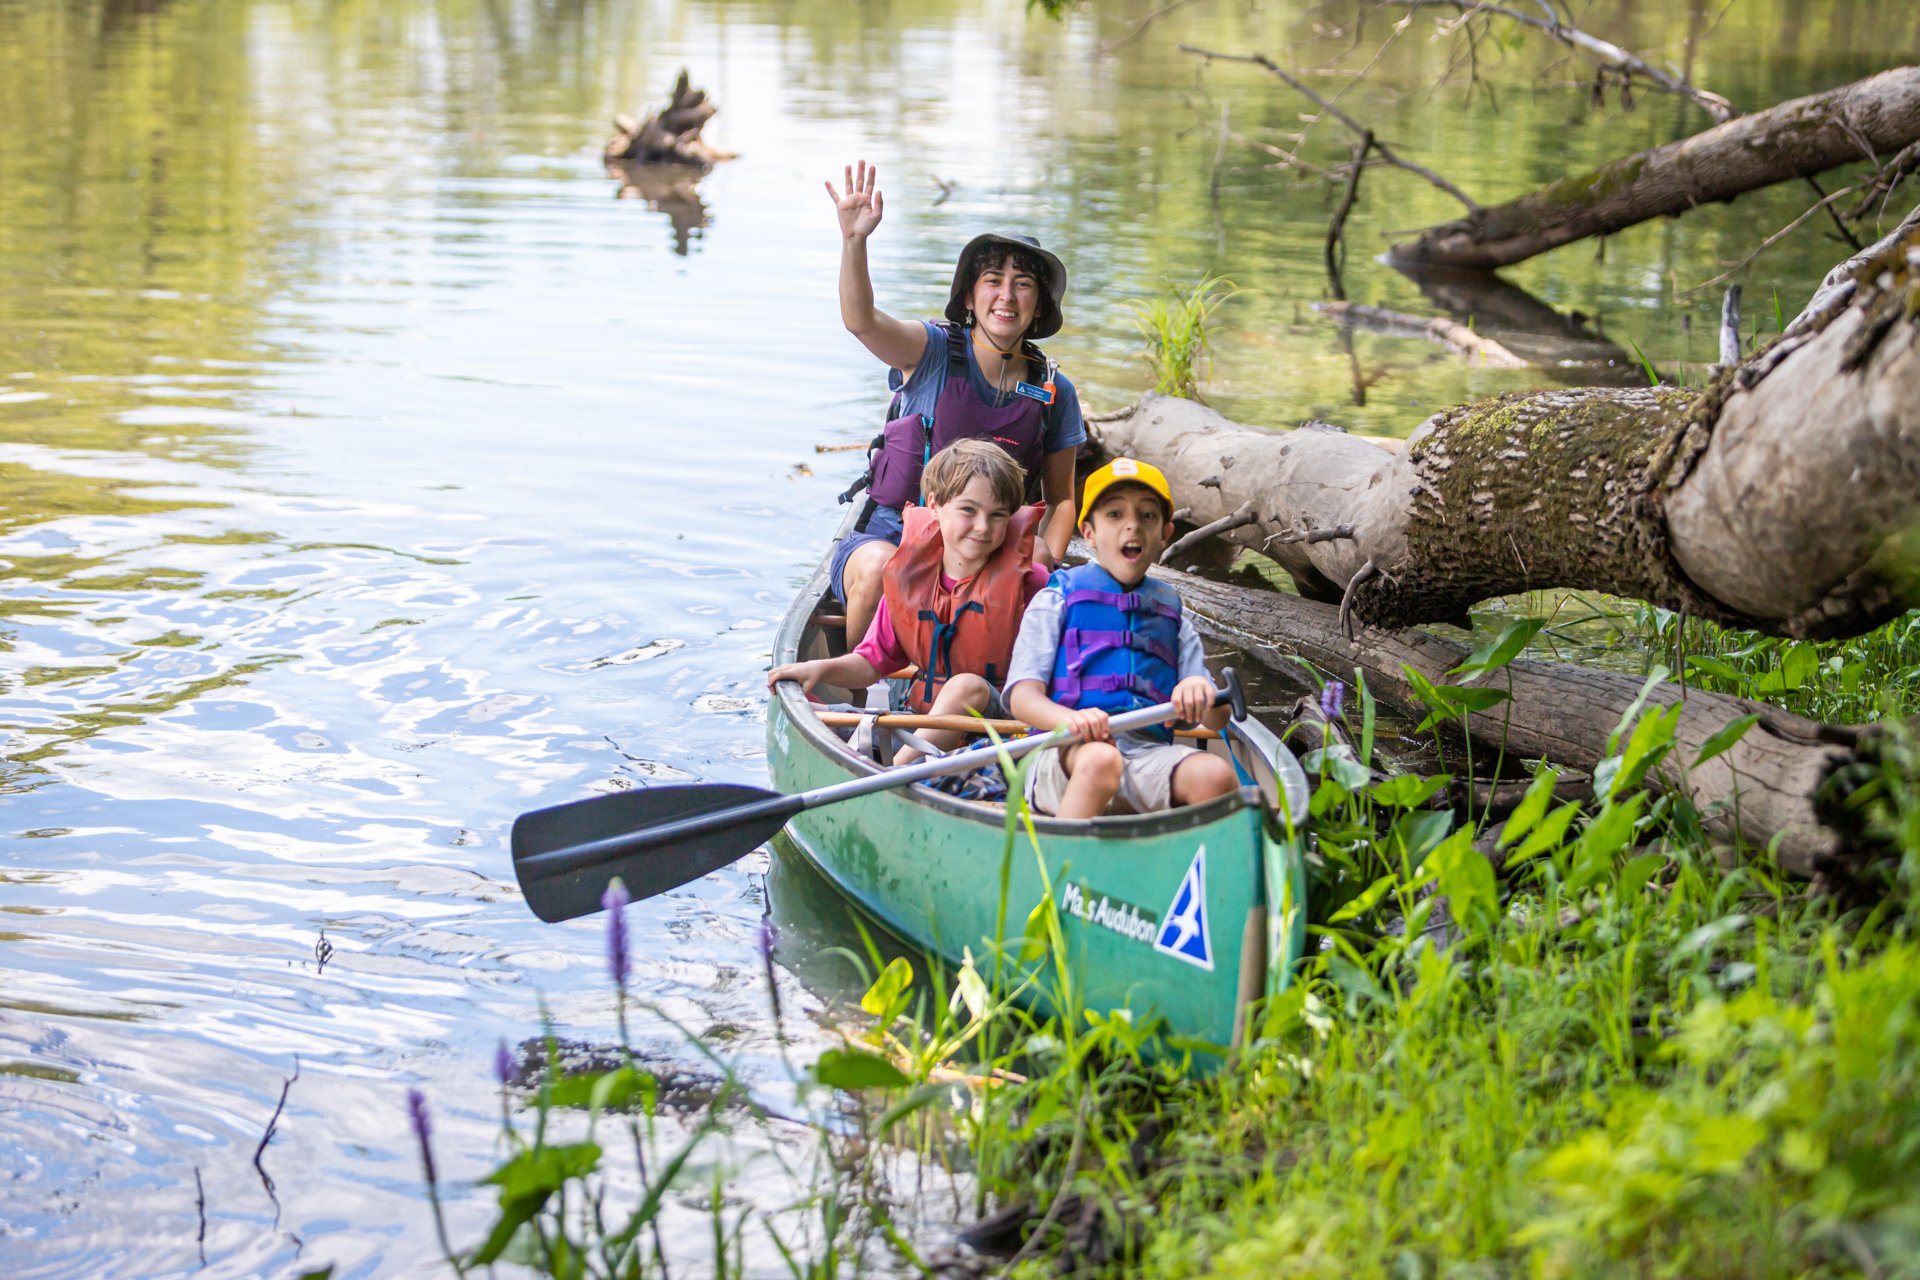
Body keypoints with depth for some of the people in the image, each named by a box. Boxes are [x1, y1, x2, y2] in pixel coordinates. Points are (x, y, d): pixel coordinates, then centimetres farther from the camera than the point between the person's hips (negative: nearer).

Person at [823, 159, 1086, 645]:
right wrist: (854, 241, -43)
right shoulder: (934, 351, -4)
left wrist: (1046, 558, -9)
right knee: (878, 569, -35)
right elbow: (860, 320, -25)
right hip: (893, 532, -2)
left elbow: (1060, 497, 12)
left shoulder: (1054, 392, 5)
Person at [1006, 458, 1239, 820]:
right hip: (1065, 754, -3)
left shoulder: (1172, 617, 24)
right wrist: (1070, 719, -24)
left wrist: (1202, 696, -11)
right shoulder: (1056, 602, 14)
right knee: (1100, 758, -38)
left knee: (1216, 774, -28)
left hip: (1149, 755, 3)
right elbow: (1022, 695, 0)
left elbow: (1218, 719, 16)